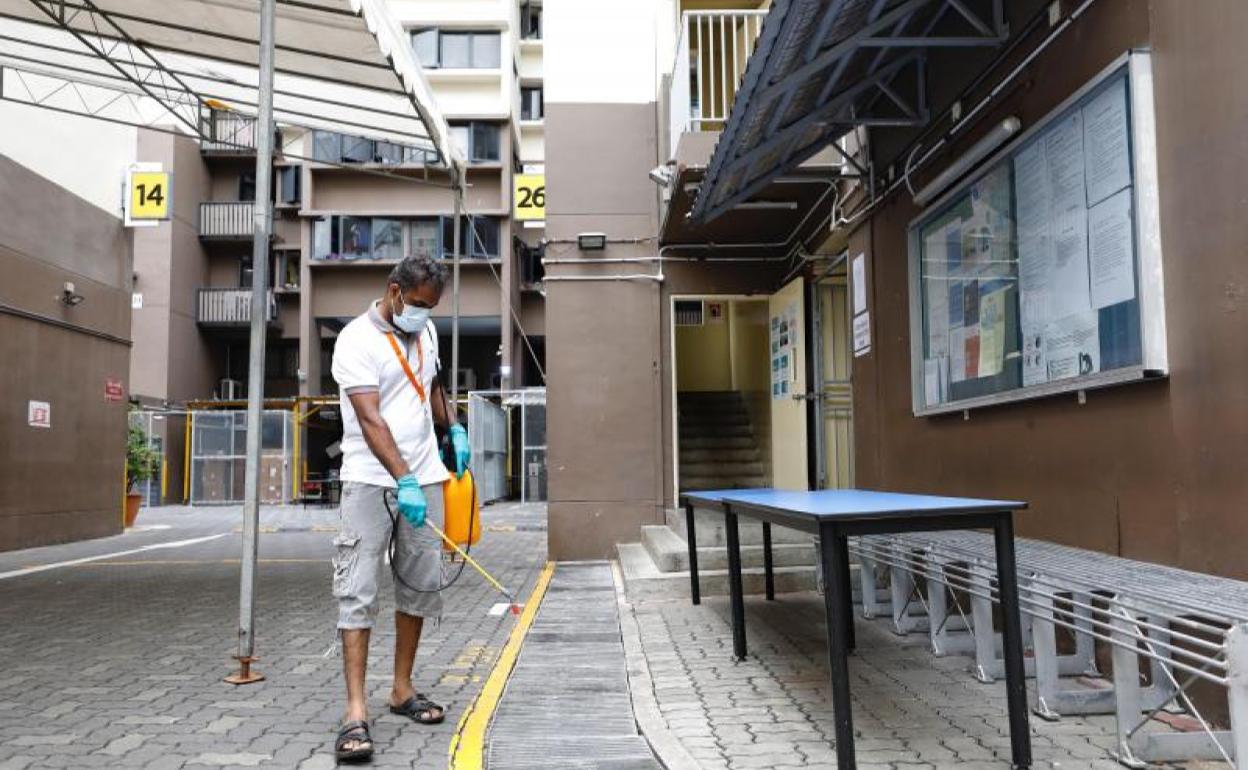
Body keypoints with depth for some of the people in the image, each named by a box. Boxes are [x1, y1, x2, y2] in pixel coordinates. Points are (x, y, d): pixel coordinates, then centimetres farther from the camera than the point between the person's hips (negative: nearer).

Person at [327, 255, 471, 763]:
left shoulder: (425, 332, 11)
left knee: (421, 586, 10)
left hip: (424, 477, 7)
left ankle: (402, 690, 23)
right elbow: (369, 419, -21)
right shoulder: (357, 339, -11)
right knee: (357, 592, -8)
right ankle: (356, 712, -5)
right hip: (371, 481, -7)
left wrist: (454, 429, 15)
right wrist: (403, 481, -29)